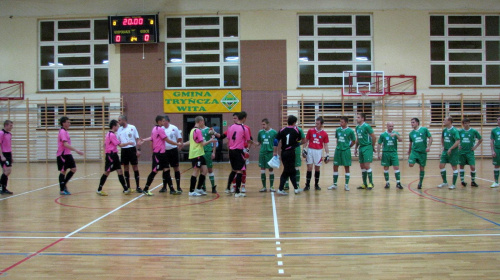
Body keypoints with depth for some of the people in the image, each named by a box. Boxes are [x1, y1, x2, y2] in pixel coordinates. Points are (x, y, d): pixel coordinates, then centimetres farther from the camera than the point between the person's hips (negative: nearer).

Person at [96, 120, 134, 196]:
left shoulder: (109, 134, 15)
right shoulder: (112, 135, -15)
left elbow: (105, 144, 19)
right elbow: (120, 144, -16)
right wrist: (129, 143, -5)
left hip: (113, 156, 10)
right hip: (111, 156, -10)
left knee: (120, 172, 7)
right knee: (107, 172, -4)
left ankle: (126, 189, 7)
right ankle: (99, 190, 5)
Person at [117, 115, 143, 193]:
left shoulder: (132, 127, -3)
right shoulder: (119, 130, 8)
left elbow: (137, 139, -2)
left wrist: (138, 150, -9)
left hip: (132, 149, -4)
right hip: (124, 150, 4)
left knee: (135, 167, 0)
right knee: (126, 168, 7)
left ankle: (137, 186, 6)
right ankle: (128, 187, 16)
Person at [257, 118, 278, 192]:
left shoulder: (274, 132, -3)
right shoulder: (260, 132, 5)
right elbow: (259, 143, 13)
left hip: (270, 152, -3)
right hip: (262, 153, 3)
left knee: (271, 169, 3)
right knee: (262, 169, 4)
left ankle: (271, 186, 14)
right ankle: (264, 187, 13)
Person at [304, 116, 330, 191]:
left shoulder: (325, 134, 1)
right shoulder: (310, 131, 0)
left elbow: (325, 145, 5)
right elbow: (306, 141, 7)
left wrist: (327, 155, -1)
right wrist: (304, 150, -2)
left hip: (319, 151, 1)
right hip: (310, 151, -1)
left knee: (317, 168, 6)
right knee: (309, 168, -2)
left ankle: (316, 184, 18)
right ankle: (307, 185, 4)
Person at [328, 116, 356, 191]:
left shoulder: (350, 131, -7)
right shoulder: (338, 130, 4)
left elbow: (354, 141, 2)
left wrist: (348, 147, 4)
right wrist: (338, 146, 10)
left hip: (346, 151, -4)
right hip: (338, 150, 4)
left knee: (347, 167, 2)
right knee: (335, 167, 6)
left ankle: (346, 185, 9)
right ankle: (334, 184, 16)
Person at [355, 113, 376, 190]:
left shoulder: (366, 126, -12)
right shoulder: (357, 127, 12)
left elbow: (374, 137, -9)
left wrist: (373, 146, -1)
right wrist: (356, 148, 19)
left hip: (367, 147, -8)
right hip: (361, 148, 8)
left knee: (367, 165, -9)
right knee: (362, 166, 9)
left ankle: (371, 183, 0)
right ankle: (364, 184, 16)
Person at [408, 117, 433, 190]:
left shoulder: (424, 129, -2)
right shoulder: (411, 133, 6)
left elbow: (430, 138, 0)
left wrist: (428, 146, -15)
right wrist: (409, 153, 18)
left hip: (423, 152, -1)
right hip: (414, 151, 2)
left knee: (422, 168, 5)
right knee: (410, 165, -21)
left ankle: (420, 183, 19)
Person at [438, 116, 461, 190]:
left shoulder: (454, 130, -14)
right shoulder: (444, 130, 7)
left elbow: (458, 141, -20)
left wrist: (450, 149, -22)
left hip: (453, 152, -7)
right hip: (445, 151, 7)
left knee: (454, 168, 2)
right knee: (441, 166, 4)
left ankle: (453, 184, 9)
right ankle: (445, 182, 18)